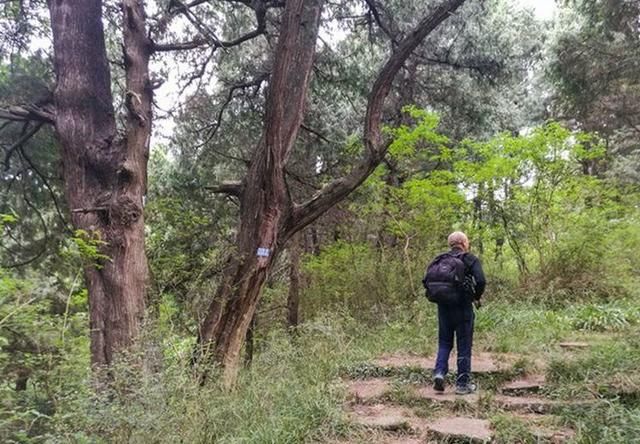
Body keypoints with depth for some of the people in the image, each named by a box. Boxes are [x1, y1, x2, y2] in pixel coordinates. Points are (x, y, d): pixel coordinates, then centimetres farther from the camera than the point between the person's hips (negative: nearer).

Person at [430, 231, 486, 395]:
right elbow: (481, 281, -17)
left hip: (444, 306, 4)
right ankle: (463, 384, 14)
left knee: (444, 342, 16)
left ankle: (439, 372, -3)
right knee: (464, 345, 7)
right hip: (463, 307, -3)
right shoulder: (470, 259, -4)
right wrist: (476, 297, 0)